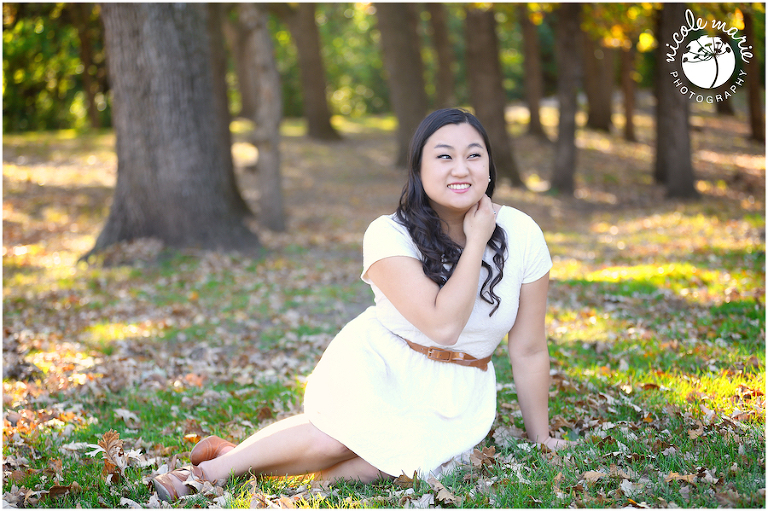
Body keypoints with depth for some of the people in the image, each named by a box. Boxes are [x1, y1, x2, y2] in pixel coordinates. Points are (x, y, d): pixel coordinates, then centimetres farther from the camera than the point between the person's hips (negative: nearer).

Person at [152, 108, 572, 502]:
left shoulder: (521, 235, -10)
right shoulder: (389, 236, -16)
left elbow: (529, 350, -1)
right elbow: (442, 325, -28)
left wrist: (541, 438, 6)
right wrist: (477, 241, -22)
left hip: (456, 397, 2)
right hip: (378, 367, -2)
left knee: (403, 457, -29)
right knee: (350, 434, -34)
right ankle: (216, 466, -11)